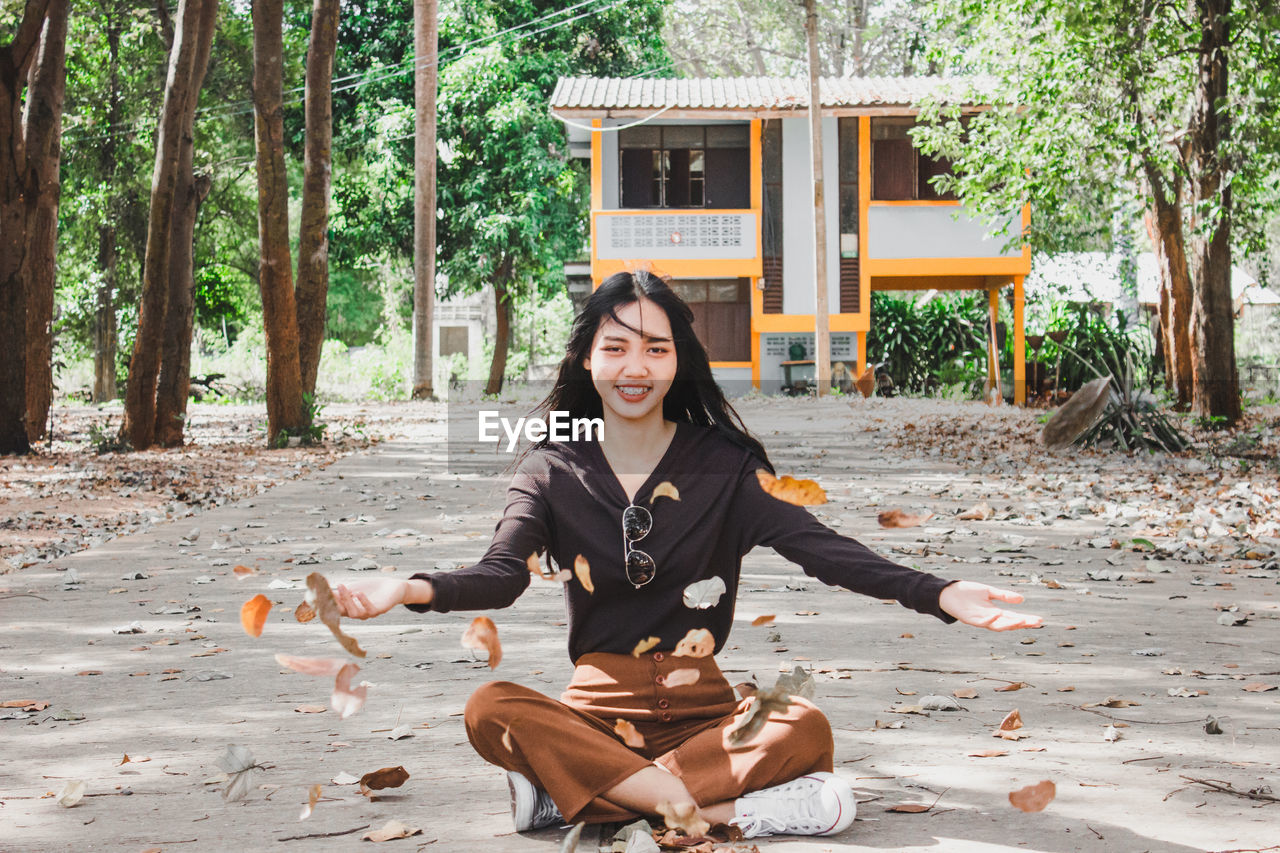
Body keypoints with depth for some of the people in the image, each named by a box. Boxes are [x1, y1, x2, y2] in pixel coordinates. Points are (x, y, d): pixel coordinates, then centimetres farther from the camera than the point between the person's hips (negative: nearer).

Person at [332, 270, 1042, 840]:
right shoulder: (552, 471, 3)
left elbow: (818, 547, -9)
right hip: (595, 709, 0)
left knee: (806, 728, -30)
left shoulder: (722, 464, 2)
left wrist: (940, 596, -26)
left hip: (699, 711, 0)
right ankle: (726, 810, -34)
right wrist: (413, 590, -36)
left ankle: (568, 792, -29)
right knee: (489, 710, -31)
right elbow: (502, 573, -12)